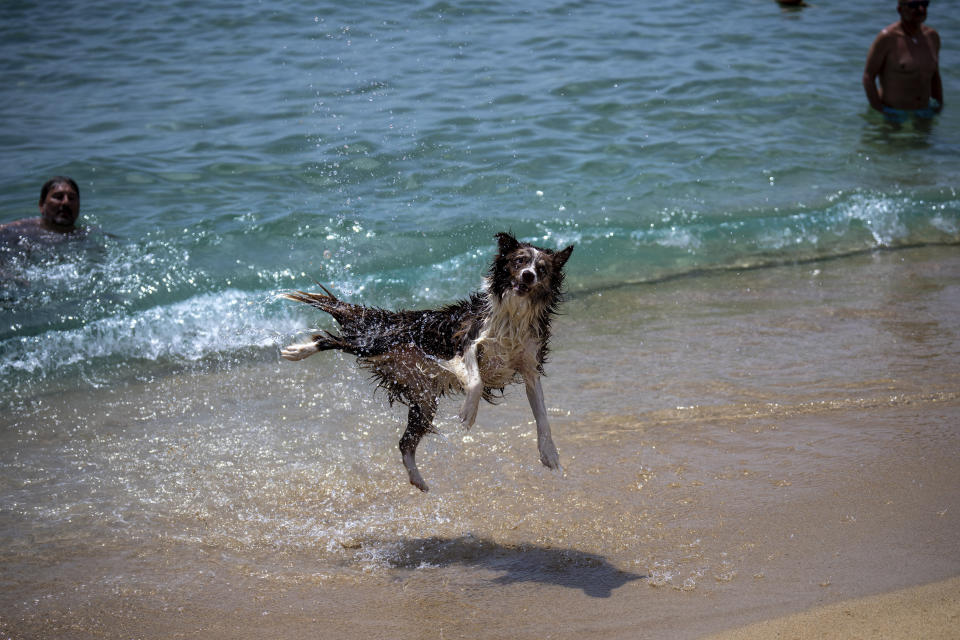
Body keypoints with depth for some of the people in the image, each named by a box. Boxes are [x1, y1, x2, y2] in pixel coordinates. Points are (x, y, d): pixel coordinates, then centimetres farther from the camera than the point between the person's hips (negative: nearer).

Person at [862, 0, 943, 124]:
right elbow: (868, 77, -13)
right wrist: (879, 112, -16)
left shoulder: (932, 37, 2)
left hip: (923, 114, 5)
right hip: (892, 115, -5)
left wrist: (939, 108, 10)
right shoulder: (886, 38, -16)